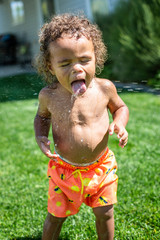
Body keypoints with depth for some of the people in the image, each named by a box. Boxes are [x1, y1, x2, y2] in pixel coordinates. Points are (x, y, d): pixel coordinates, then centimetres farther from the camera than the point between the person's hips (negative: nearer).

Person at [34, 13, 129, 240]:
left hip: (101, 167, 1)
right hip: (64, 170, 0)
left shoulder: (104, 88, -16)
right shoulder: (49, 95, -15)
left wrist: (120, 123, -15)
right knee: (55, 216, 14)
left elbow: (120, 107, 6)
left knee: (105, 214, 16)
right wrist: (40, 137, -11)